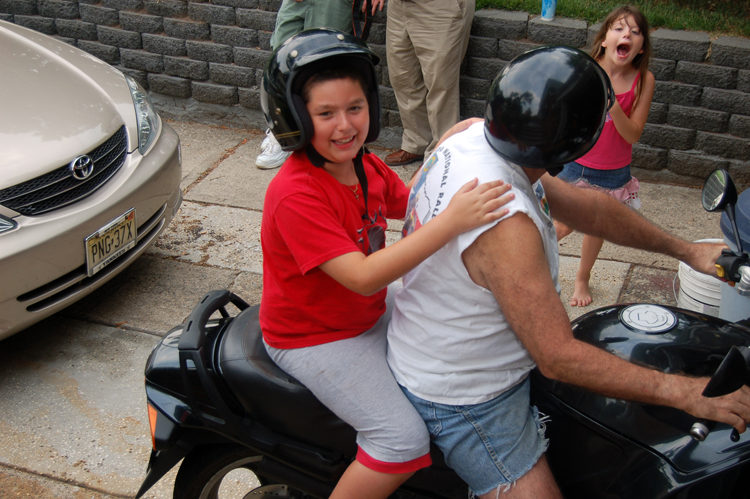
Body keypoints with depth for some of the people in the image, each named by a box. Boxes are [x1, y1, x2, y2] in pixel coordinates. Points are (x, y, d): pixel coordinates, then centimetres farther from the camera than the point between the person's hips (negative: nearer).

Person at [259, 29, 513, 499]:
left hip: (371, 313, 9)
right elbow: (363, 276, -36)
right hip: (313, 337, -9)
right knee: (405, 438, -19)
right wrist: (450, 222, -42)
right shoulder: (295, 194, -29)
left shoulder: (367, 167, -2)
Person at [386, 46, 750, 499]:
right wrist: (686, 394, -24)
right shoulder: (506, 225, -37)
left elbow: (586, 207, 3)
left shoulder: (472, 138, -8)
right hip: (464, 400, -10)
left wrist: (686, 250, 7)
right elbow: (559, 359, -31)